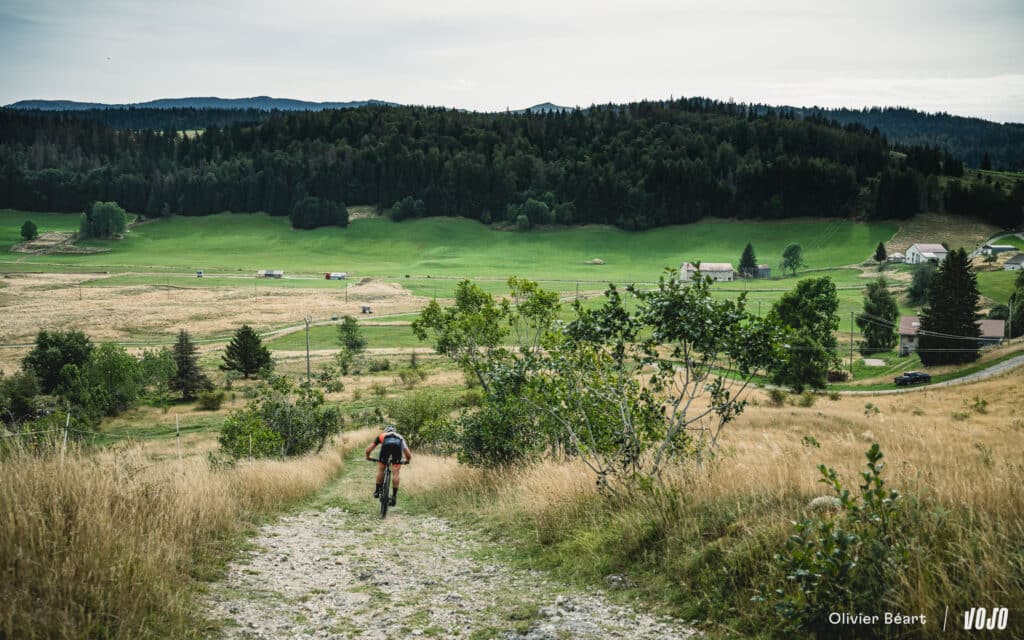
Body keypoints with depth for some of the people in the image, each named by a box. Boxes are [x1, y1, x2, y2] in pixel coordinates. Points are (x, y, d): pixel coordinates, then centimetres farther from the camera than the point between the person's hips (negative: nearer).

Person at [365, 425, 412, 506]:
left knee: (380, 469, 18)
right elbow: (408, 455, 36)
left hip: (386, 445, -1)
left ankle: (377, 491, 24)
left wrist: (368, 457, 53)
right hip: (397, 445, 1)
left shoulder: (381, 436, 40)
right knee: (395, 472, 4)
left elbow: (368, 450, 33)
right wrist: (408, 460, 57)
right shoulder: (400, 437, 43)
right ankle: (394, 496, -1)